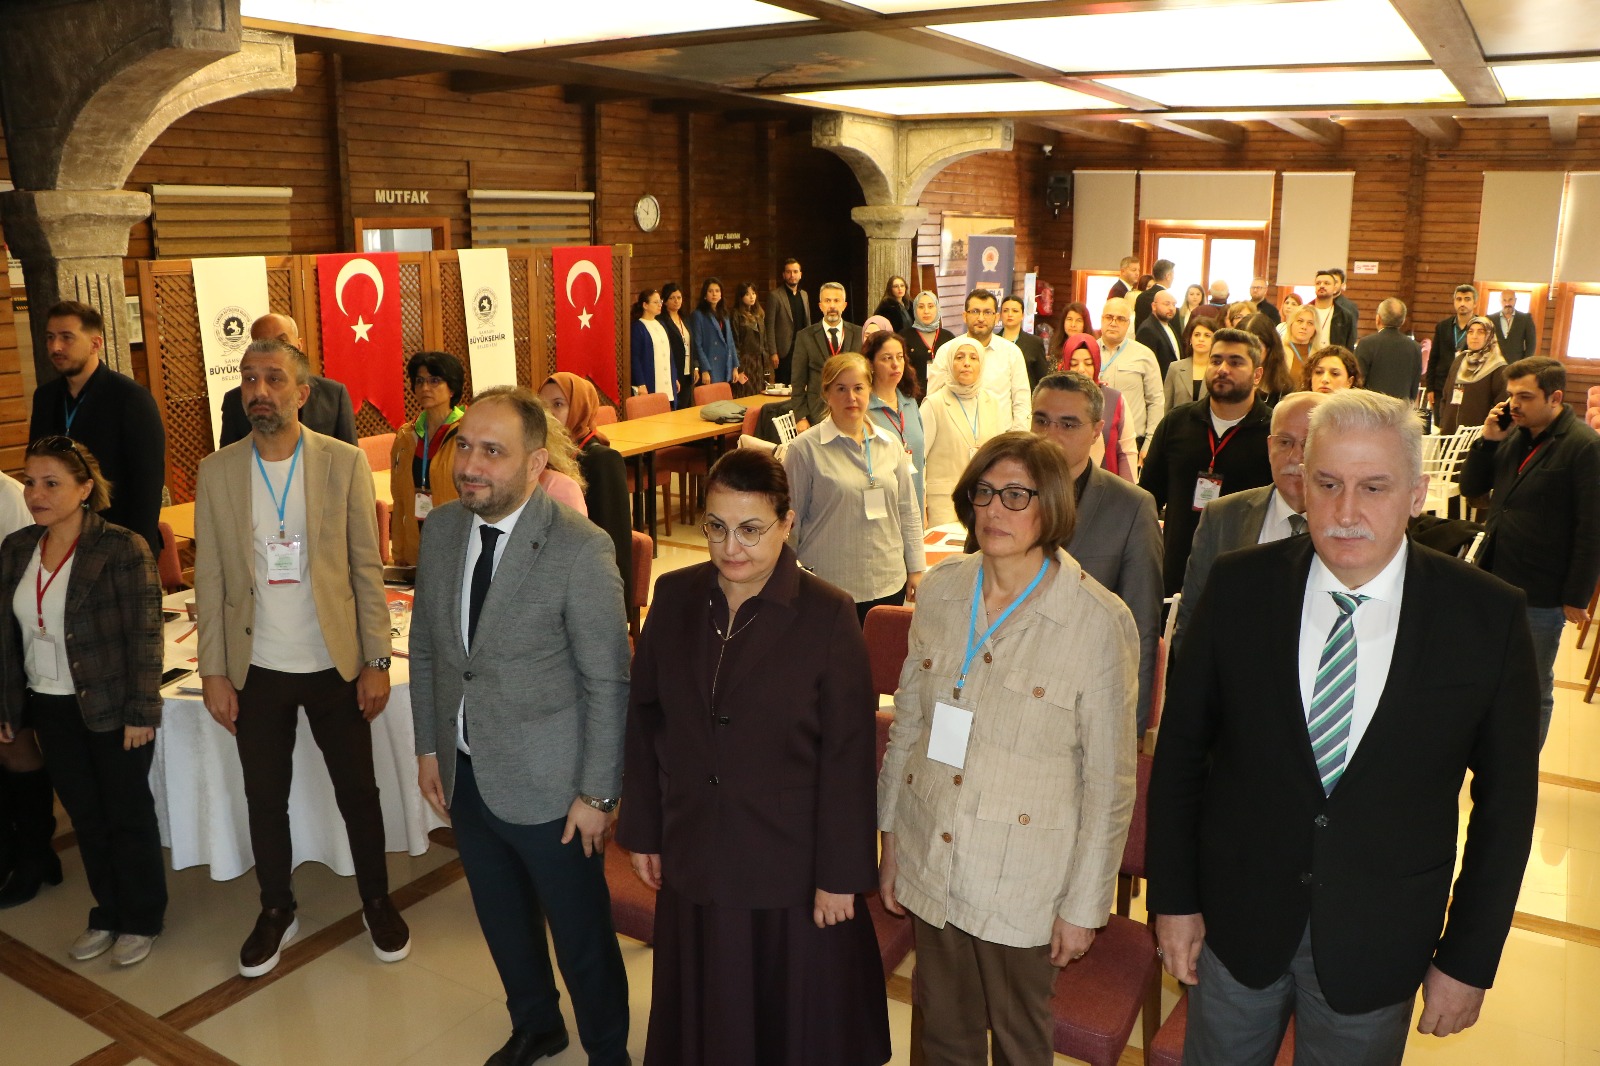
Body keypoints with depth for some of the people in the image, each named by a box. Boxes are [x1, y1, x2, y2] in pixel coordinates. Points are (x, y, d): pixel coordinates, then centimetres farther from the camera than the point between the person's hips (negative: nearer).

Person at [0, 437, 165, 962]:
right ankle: (107, 915, 33)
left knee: (129, 815, 8)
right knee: (85, 817, 16)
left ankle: (141, 920, 25)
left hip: (112, 709, -6)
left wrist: (142, 712, -16)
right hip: (49, 709, 6)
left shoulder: (123, 548, -15)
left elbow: (145, 636, -15)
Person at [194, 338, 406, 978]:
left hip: (335, 663, -1)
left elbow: (367, 569, -5)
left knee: (357, 790, 11)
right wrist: (213, 673, -1)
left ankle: (377, 902, 32)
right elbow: (210, 578, 1)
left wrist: (376, 662, -7)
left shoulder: (345, 463, -6)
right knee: (265, 798, 14)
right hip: (257, 670, 2)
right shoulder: (216, 471, -1)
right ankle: (276, 912, 35)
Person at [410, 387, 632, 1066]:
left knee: (582, 936, 12)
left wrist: (597, 793, -14)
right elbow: (426, 647, 9)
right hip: (464, 775, 6)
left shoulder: (581, 551, -22)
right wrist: (428, 748, 9)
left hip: (546, 783, -6)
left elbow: (608, 684, -17)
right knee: (503, 921, 25)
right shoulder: (440, 530, -2)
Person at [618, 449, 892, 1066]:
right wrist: (641, 829, 6)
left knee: (797, 1016, 16)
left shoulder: (827, 615, -15)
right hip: (694, 858, 4)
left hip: (792, 864, -3)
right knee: (705, 1015, 21)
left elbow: (849, 755, -13)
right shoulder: (675, 597, -4)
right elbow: (644, 719, 3)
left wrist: (841, 874, -11)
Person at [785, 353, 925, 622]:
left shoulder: (891, 444, 8)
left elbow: (908, 511, 14)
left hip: (889, 584, 4)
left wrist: (916, 568, 12)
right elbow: (789, 518, -2)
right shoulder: (806, 448, -6)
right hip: (828, 588, -4)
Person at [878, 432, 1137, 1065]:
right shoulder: (940, 590, -3)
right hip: (929, 864, 4)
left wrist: (1084, 906, -6)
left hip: (1022, 887, -3)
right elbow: (907, 722, 6)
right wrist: (890, 837, 10)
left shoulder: (1099, 622, -17)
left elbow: (1109, 780, -11)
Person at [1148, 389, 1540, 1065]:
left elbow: (1506, 798, -4)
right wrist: (1174, 898, -3)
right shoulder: (1240, 586, -11)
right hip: (1235, 919, 1)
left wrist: (1468, 960, -2)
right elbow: (1180, 746, -4)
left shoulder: (1489, 617, -12)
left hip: (1379, 944, 0)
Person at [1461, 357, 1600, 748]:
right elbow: (1471, 487, 9)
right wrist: (1487, 439, -6)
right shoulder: (1513, 434, 5)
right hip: (1493, 581, 6)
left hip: (1540, 597, -6)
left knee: (1533, 690, 9)